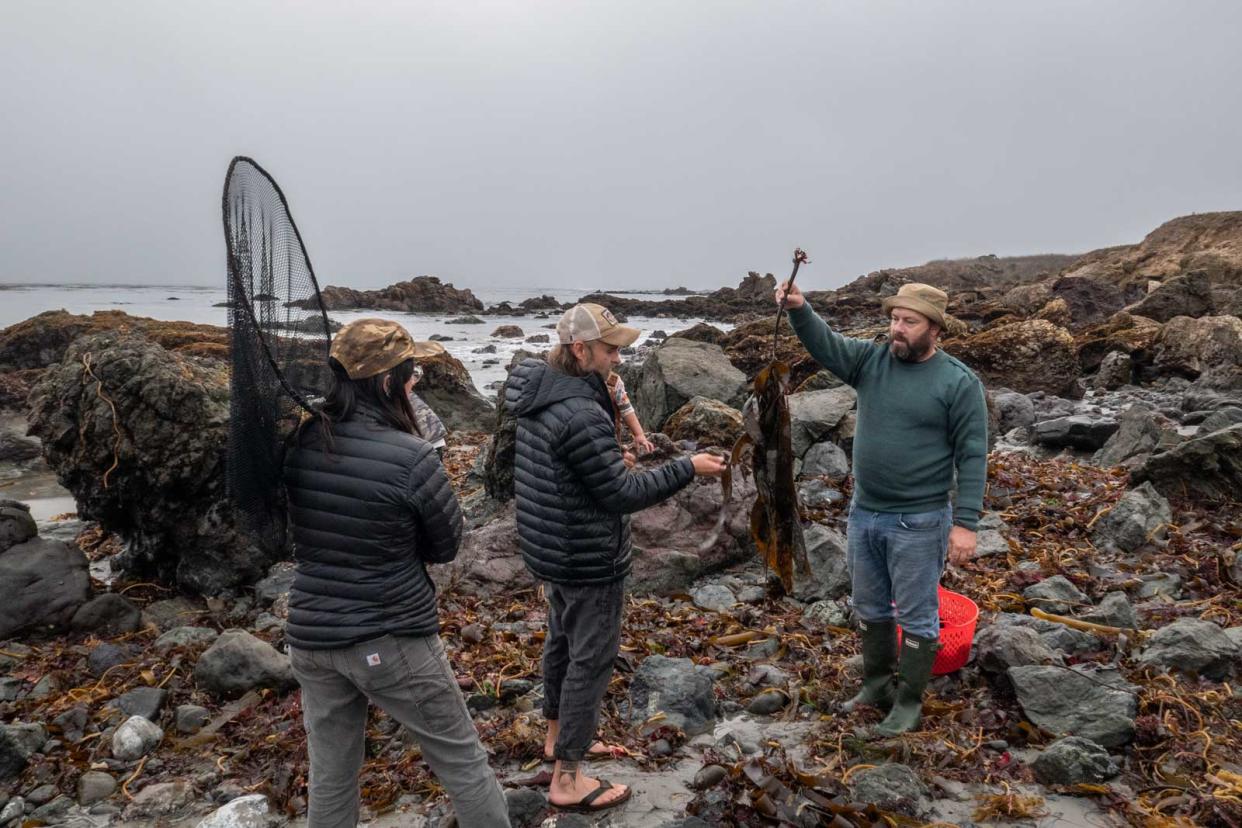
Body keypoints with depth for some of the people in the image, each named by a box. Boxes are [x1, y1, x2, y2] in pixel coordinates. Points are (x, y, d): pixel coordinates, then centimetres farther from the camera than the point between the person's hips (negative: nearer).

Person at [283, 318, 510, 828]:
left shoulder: (300, 444, -4)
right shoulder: (410, 456, -20)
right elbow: (447, 545, -7)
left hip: (312, 637, 6)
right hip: (393, 641, -5)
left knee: (330, 779, 19)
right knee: (463, 764, 12)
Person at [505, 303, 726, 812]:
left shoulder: (538, 397, 2)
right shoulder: (581, 415, -28)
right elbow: (623, 495, -23)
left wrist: (608, 460, 19)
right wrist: (687, 469, -17)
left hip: (549, 546, 10)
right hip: (586, 558, -10)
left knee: (562, 640, 25)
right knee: (592, 658, 3)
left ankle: (559, 735, 44)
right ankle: (568, 780, 15)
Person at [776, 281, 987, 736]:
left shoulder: (959, 382, -10)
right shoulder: (871, 359, 2)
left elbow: (971, 456, -11)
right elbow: (824, 344, -12)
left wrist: (965, 523, -15)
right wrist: (799, 310, -33)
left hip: (918, 523, -5)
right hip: (863, 514, 5)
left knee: (916, 616, 8)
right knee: (870, 609, 19)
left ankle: (908, 701, 24)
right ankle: (877, 683, 36)